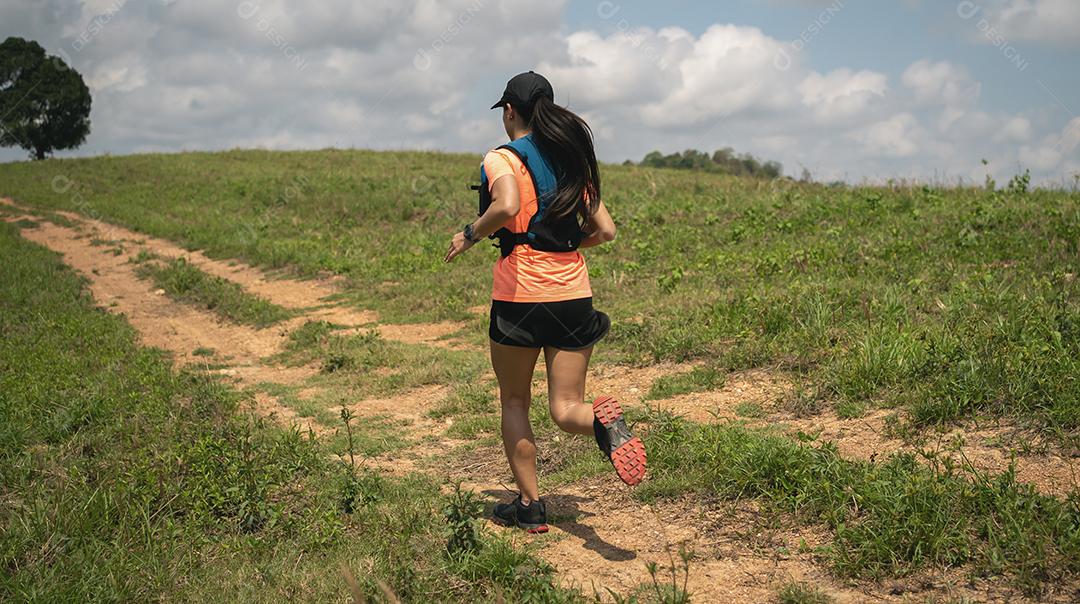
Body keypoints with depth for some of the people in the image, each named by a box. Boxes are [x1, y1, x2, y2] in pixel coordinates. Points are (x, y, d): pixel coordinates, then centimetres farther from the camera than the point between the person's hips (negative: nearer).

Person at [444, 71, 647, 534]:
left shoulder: (502, 158, -4)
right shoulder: (573, 161, 13)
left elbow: (506, 206, -25)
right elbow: (605, 231, 11)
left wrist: (469, 235, -8)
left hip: (519, 293, -4)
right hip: (573, 294, 4)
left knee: (514, 402, 15)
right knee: (565, 409, 6)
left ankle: (530, 506, 17)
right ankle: (603, 421, -29)